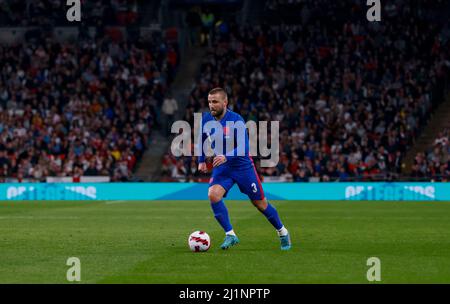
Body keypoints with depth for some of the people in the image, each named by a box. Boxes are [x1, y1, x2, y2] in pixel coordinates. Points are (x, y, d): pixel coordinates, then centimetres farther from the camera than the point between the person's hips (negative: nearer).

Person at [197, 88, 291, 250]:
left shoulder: (236, 120, -22)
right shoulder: (206, 119, -7)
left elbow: (244, 147, -30)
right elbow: (202, 139, 14)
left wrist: (226, 157, -44)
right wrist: (201, 160, 9)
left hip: (243, 166, -4)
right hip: (221, 168, 4)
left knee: (260, 204, 6)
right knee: (213, 195, -24)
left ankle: (282, 232, 31)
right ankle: (230, 235, -14)